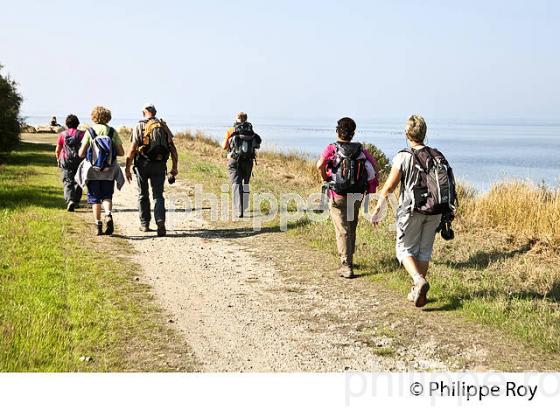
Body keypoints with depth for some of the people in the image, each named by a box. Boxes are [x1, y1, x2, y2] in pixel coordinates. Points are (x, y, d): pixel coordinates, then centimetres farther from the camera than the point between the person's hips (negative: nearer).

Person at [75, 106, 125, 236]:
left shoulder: (89, 132, -6)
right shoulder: (113, 132, -2)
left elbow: (81, 153, -8)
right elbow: (121, 152, -1)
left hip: (92, 171, -1)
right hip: (108, 171, 1)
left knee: (95, 198, 10)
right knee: (107, 196, 12)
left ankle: (98, 225, 6)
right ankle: (108, 215, -15)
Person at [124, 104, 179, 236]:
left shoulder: (139, 126, -3)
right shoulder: (164, 127, 6)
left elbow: (133, 148, -10)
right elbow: (173, 149, 2)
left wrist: (127, 168, -6)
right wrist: (174, 168, 10)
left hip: (142, 164, -1)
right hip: (159, 165, 2)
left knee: (143, 195, 14)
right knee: (158, 195, 4)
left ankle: (144, 224, 21)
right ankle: (160, 222, -17)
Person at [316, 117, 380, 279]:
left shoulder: (332, 148, -7)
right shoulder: (361, 150, 3)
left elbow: (320, 165, -23)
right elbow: (375, 167, -1)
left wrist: (325, 177, -5)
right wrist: (371, 186, 9)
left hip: (337, 197, -4)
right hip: (356, 197, 4)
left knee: (342, 231, -1)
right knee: (351, 229, 20)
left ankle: (346, 266, -7)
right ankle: (348, 260, 34)